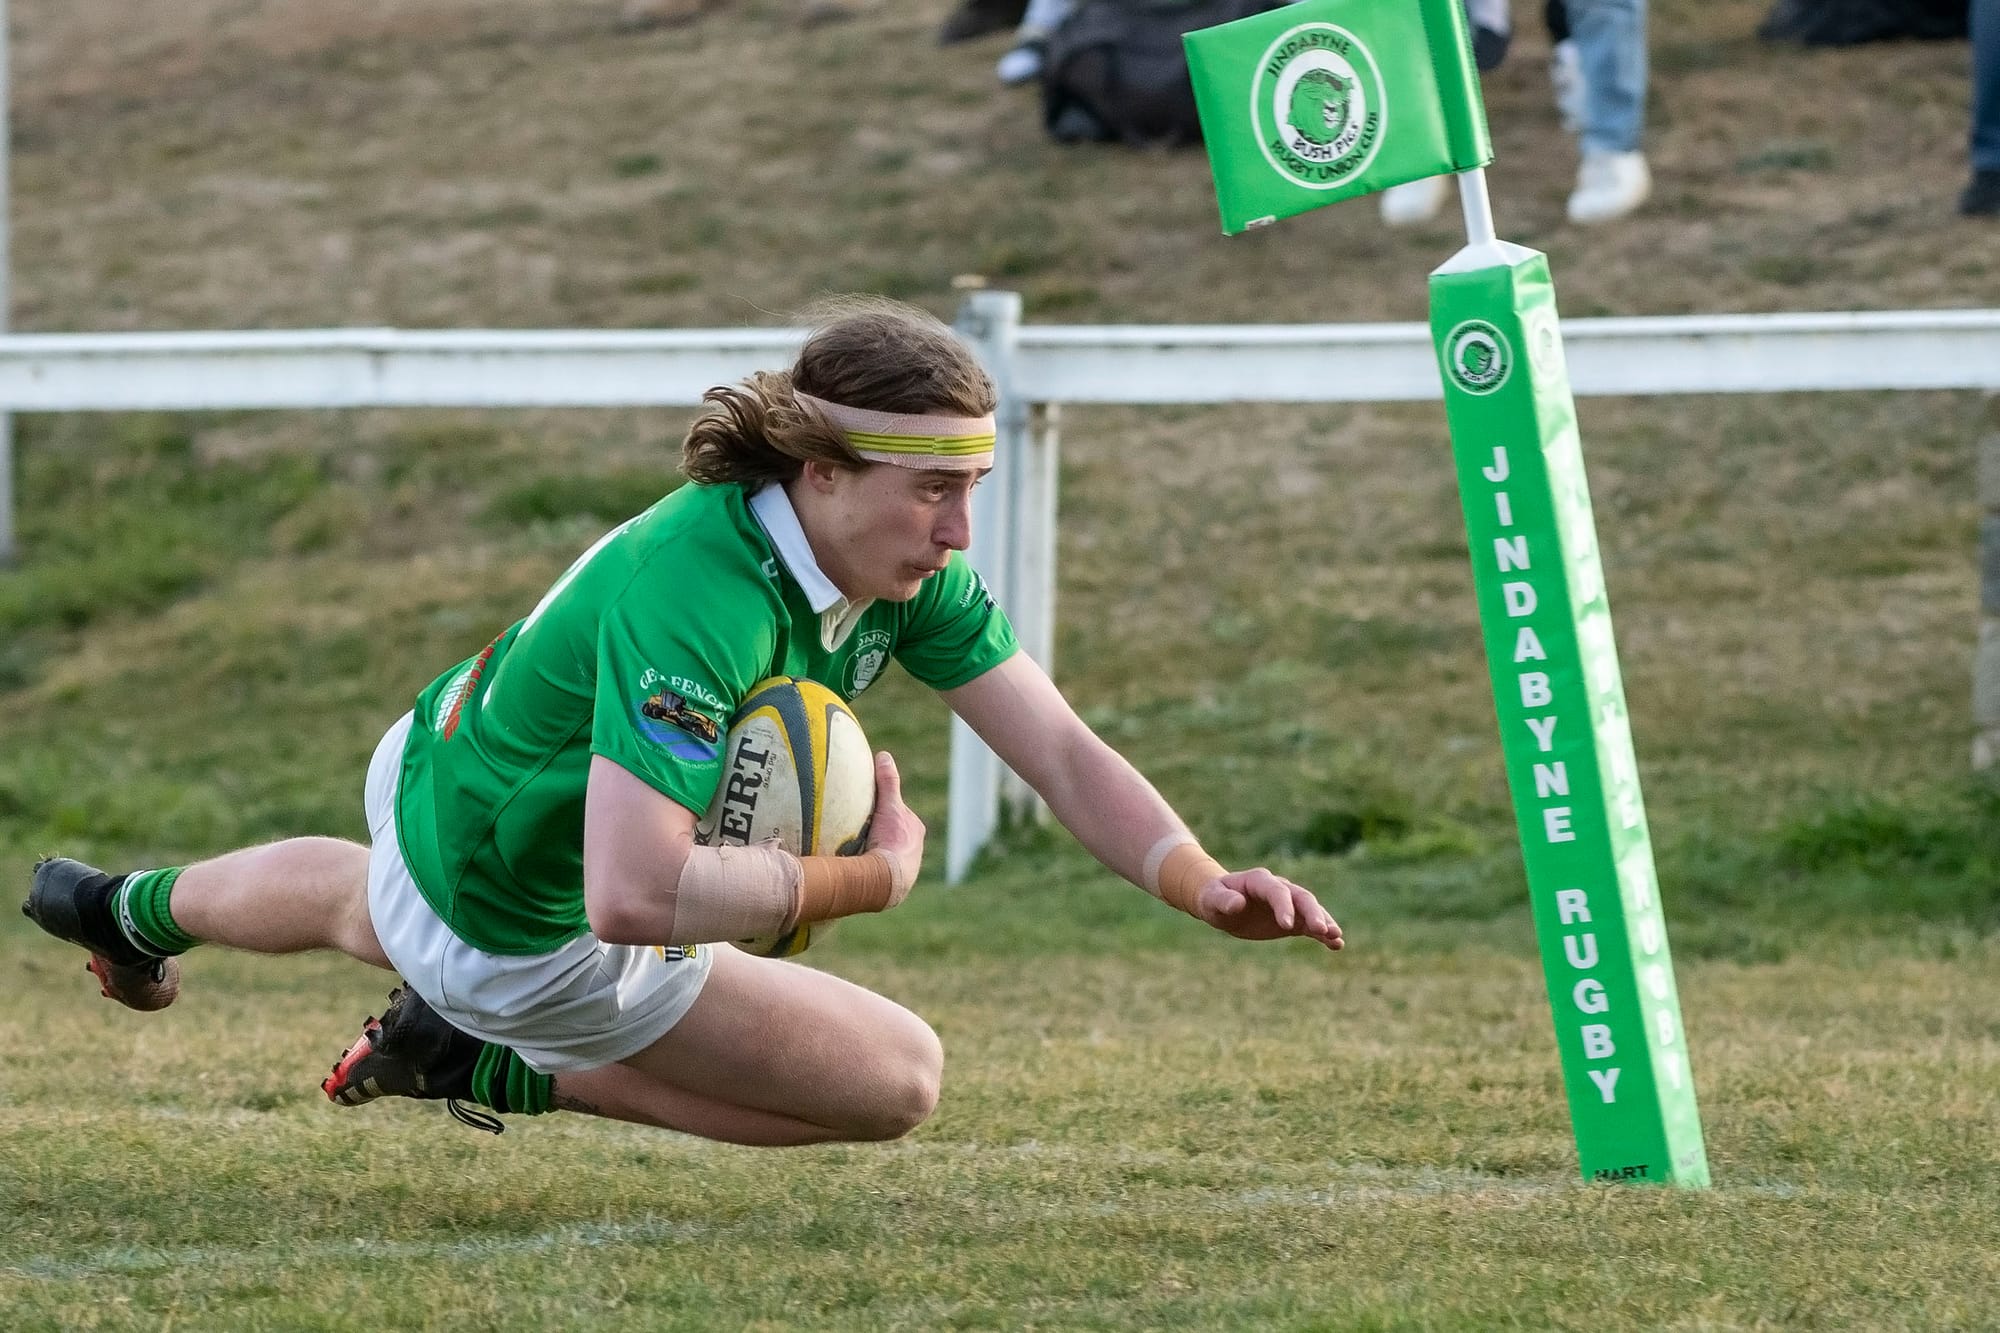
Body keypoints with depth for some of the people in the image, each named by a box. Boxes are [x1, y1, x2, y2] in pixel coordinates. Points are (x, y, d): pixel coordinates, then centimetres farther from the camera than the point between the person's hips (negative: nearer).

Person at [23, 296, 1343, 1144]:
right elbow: (634, 895, -48)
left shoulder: (913, 569, -17)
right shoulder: (700, 595, -42)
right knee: (899, 1078, -2)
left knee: (380, 903, 42)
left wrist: (1203, 883, -34)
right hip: (527, 932, -8)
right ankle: (491, 1069, 5)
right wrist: (871, 875, -37)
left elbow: (1064, 752, -18)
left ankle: (134, 910, 71)